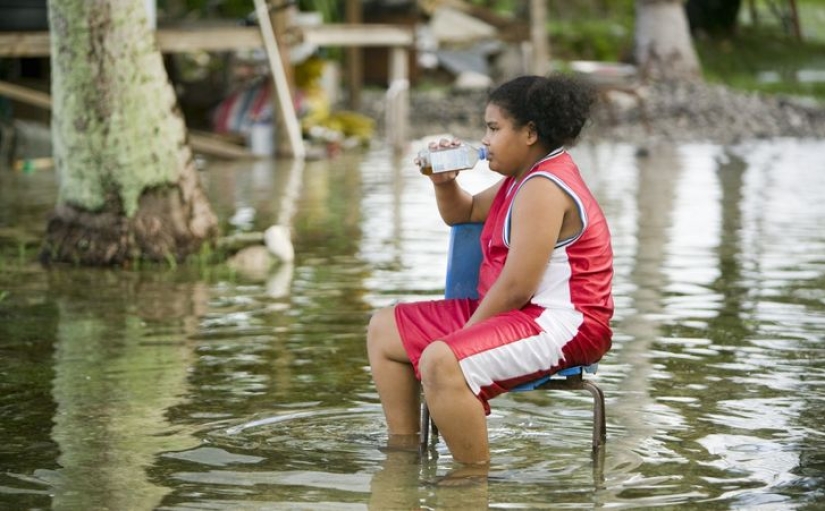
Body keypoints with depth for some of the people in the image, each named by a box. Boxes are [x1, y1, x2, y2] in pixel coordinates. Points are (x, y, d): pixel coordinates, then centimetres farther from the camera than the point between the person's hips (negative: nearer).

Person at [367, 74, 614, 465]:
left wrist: (463, 335, -13)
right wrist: (444, 181, 8)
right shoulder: (524, 177, 14)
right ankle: (403, 448, 17)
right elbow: (463, 213, 30)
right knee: (385, 328, 14)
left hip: (561, 324, -11)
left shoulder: (544, 187, -19)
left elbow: (516, 288, -23)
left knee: (440, 362, -35)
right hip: (515, 313, 11)